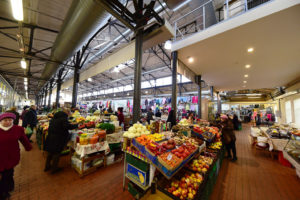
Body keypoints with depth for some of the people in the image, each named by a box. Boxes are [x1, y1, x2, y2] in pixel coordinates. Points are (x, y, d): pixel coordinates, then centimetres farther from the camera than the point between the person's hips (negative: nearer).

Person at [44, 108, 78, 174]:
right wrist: (76, 125, -15)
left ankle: (47, 166, 40)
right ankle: (54, 169, 22)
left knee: (50, 152, 24)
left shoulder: (55, 117, 10)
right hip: (57, 139, -8)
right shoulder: (63, 118, -18)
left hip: (50, 137, 9)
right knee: (56, 153, 8)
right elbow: (67, 126, -27)